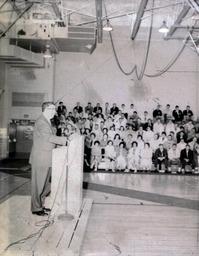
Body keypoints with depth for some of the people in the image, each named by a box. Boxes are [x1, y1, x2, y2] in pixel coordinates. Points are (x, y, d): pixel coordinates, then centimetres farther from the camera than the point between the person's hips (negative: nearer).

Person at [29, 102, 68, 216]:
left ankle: (41, 205, 28)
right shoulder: (41, 122, -16)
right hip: (40, 159, -10)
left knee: (46, 183, 16)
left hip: (47, 159, 10)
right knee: (38, 184, 1)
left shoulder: (48, 122, 16)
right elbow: (49, 137, -25)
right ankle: (36, 208, 12)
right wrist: (65, 140, -24)